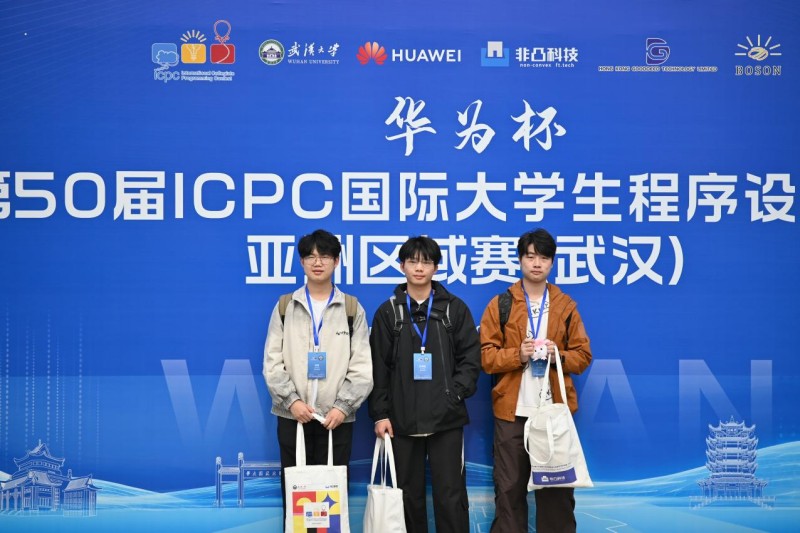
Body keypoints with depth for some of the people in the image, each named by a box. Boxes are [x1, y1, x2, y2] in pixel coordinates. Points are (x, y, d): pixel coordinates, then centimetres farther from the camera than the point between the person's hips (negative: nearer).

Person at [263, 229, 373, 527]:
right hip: (292, 416, 1)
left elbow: (361, 367, 0)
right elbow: (273, 362, 3)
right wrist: (292, 400, -10)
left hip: (336, 418, -1)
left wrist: (343, 406, -11)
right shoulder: (285, 307, 8)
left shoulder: (352, 309, 6)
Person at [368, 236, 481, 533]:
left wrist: (455, 394, -11)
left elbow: (471, 358, 3)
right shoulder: (388, 312, 7)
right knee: (409, 494, 8)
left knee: (451, 495, 0)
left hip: (446, 419, -1)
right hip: (403, 419, 1)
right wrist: (380, 413, -2)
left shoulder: (455, 309, 6)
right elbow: (378, 368, 4)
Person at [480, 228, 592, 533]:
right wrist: (517, 355, -16)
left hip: (555, 409, 1)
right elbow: (486, 356, 0)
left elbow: (583, 356, 9)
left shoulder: (566, 306, 9)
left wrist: (559, 355, -10)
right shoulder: (500, 304, 4)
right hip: (512, 410, -1)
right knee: (509, 487, 3)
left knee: (556, 487, 4)